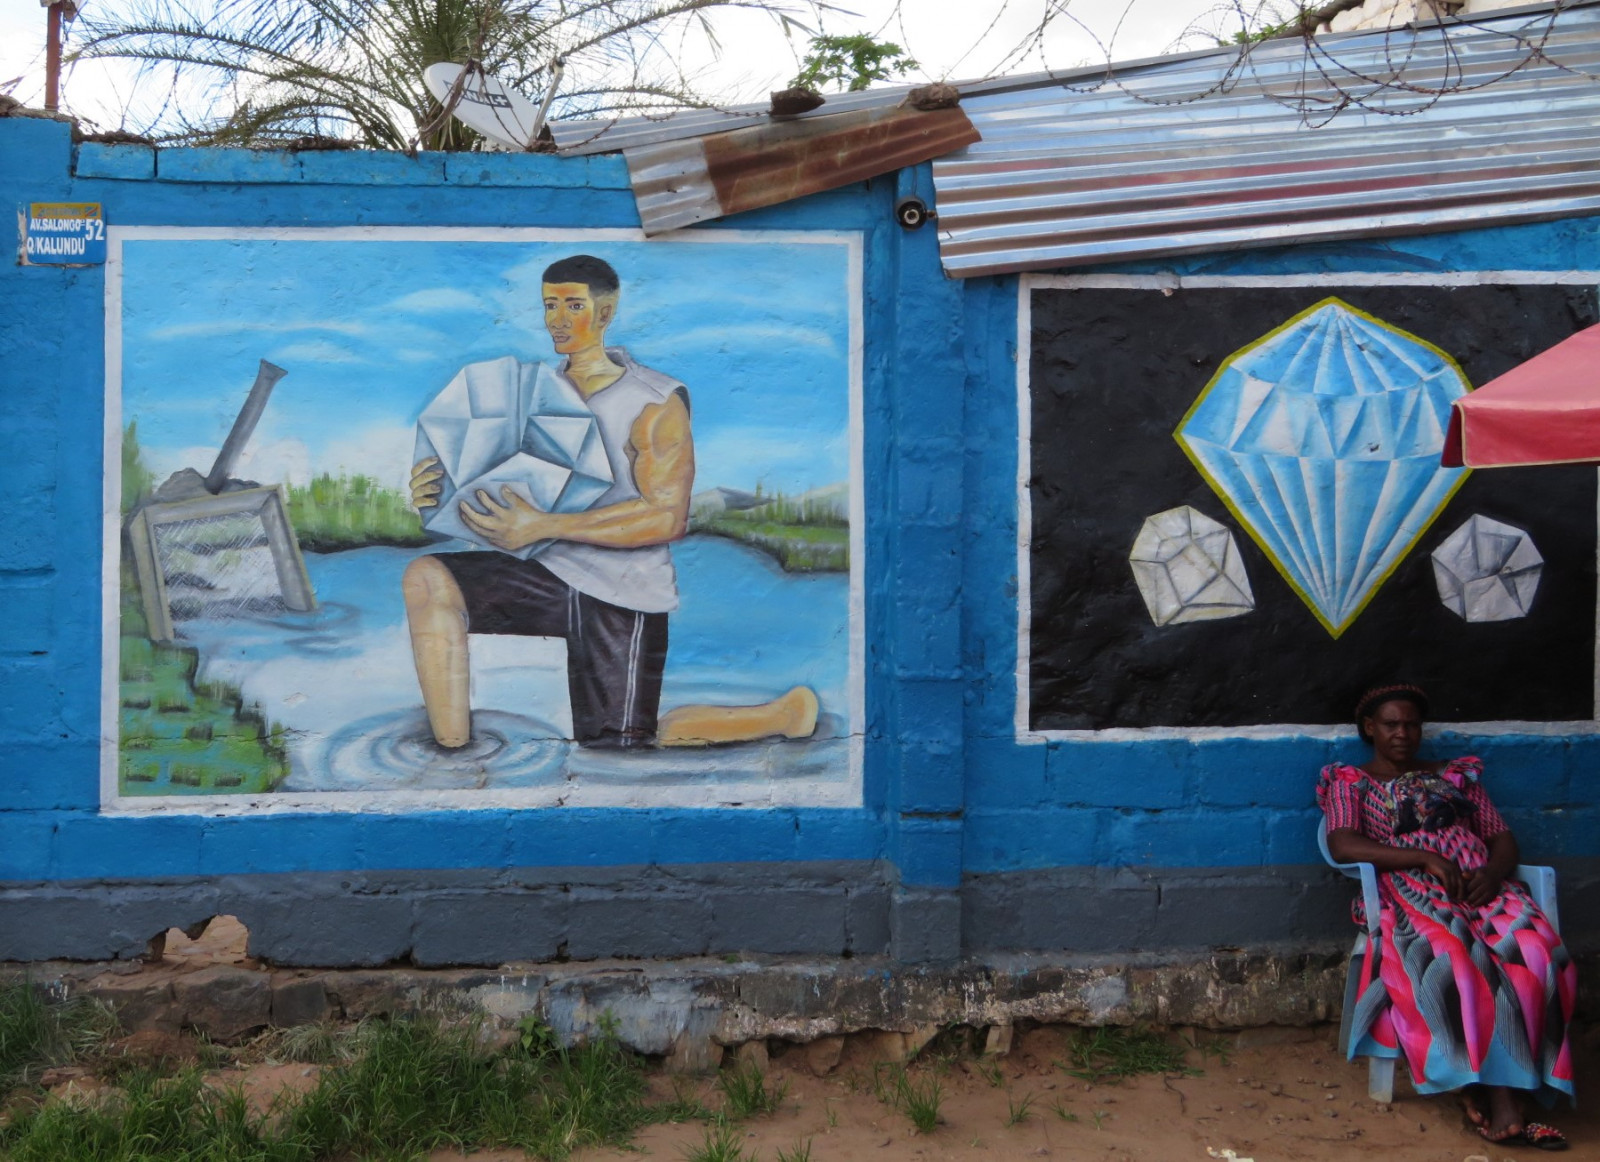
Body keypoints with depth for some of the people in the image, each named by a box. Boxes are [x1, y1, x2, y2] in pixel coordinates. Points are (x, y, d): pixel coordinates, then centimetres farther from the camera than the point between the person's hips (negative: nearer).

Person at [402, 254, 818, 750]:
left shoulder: (655, 401, -10)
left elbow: (668, 518, -19)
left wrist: (543, 526, -25)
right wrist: (437, 490, -9)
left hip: (622, 597, -5)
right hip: (549, 574, 5)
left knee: (618, 748, 3)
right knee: (426, 578, -18)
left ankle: (789, 712, 22)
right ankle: (451, 747, -17)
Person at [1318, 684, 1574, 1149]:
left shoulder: (1456, 775, 27)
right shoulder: (1350, 781, 16)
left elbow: (1503, 838, 20)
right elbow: (1342, 844, -3)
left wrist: (1493, 871, -5)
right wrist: (1425, 858, -13)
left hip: (1481, 888, 3)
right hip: (1408, 895, -3)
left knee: (1534, 957, -31)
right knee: (1450, 962, -38)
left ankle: (1498, 1098, -35)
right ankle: (1500, 1102, -32)